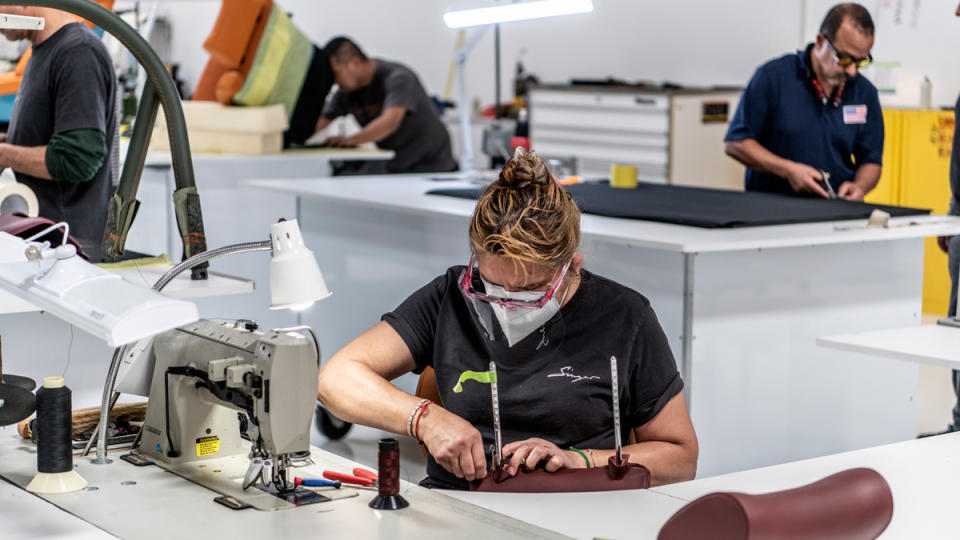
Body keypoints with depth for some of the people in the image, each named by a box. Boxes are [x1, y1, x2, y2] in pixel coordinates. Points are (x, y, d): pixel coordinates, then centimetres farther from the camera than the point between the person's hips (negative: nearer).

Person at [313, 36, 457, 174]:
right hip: (391, 167, 6)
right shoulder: (346, 90, 2)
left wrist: (350, 140, -45)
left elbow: (390, 121, -34)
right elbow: (320, 124, 1)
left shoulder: (398, 78, -19)